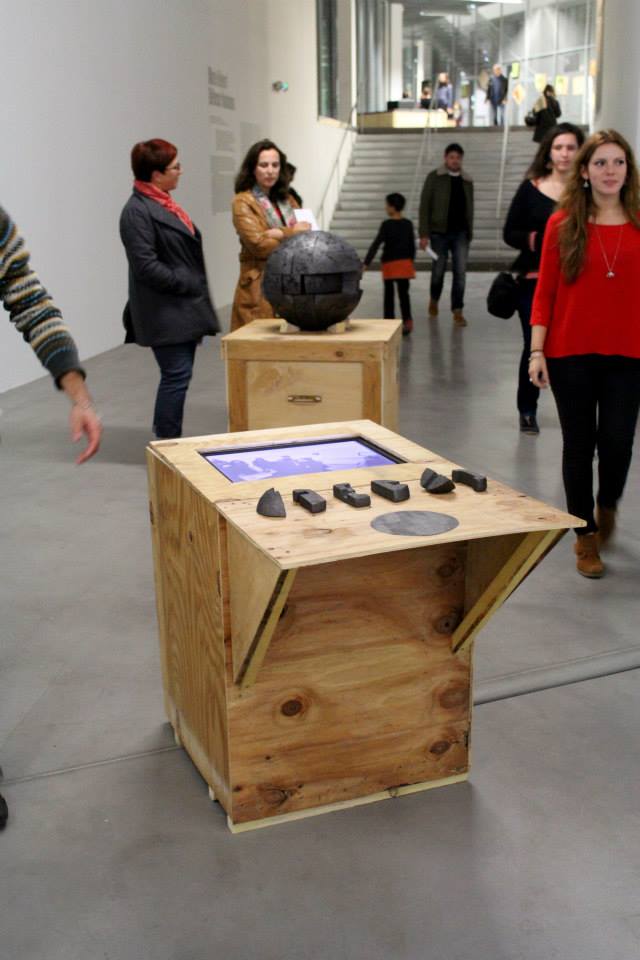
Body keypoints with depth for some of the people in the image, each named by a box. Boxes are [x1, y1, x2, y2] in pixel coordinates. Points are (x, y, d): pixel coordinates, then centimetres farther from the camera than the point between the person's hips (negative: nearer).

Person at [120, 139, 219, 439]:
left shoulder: (163, 203, 16)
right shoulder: (137, 211, -14)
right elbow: (146, 266, -20)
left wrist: (196, 293, 14)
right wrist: (186, 284, -14)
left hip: (183, 310, 9)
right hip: (165, 313, -9)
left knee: (178, 375, 11)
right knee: (177, 375, -7)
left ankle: (167, 438, 20)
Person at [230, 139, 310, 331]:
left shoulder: (286, 199, 19)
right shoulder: (243, 202, -2)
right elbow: (259, 244, -13)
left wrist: (282, 233, -12)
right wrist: (293, 233, -5)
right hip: (260, 288, -6)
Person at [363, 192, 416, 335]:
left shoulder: (386, 225, -10)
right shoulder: (408, 224, 4)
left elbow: (376, 244, -13)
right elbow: (412, 246, 10)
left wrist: (366, 263, -14)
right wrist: (411, 261, 22)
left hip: (390, 264, -3)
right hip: (405, 263, 3)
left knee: (389, 294, 7)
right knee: (403, 293, 4)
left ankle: (389, 322, 12)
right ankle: (407, 320, -8)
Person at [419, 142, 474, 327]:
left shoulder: (467, 181, 10)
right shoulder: (434, 178, 0)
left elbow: (469, 209, 14)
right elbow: (425, 206, -4)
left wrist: (469, 233, 8)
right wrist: (424, 234, -11)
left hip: (461, 233, 2)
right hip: (439, 232, -2)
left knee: (460, 272, -7)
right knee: (438, 270, 9)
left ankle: (458, 311, -3)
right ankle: (434, 299, 36)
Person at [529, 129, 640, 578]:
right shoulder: (563, 224, 0)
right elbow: (545, 291, 0)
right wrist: (537, 350, -6)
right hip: (571, 353, 0)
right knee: (579, 444, 7)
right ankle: (586, 535, 23)